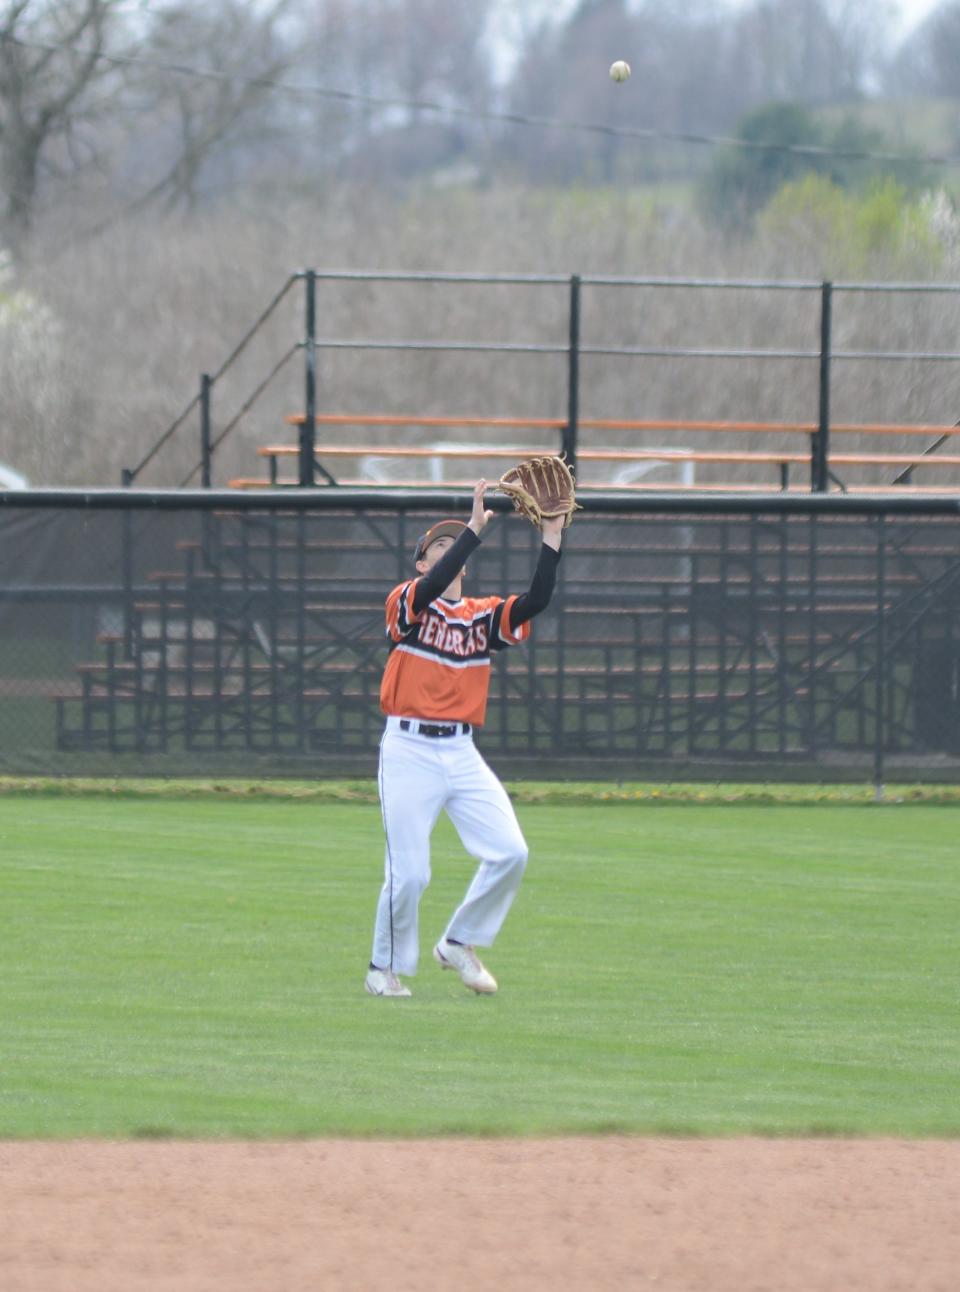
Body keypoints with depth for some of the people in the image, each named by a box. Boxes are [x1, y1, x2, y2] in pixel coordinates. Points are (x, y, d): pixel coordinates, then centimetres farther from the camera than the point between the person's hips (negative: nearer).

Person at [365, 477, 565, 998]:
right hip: (409, 751, -5)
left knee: (509, 852, -7)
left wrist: (551, 540, -10)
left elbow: (537, 600, -2)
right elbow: (433, 586, -22)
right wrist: (475, 528, -23)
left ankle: (459, 944, 13)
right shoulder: (408, 602, 0)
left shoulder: (485, 615, 13)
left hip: (462, 754, 5)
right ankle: (385, 968, 14)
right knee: (408, 872, -7)